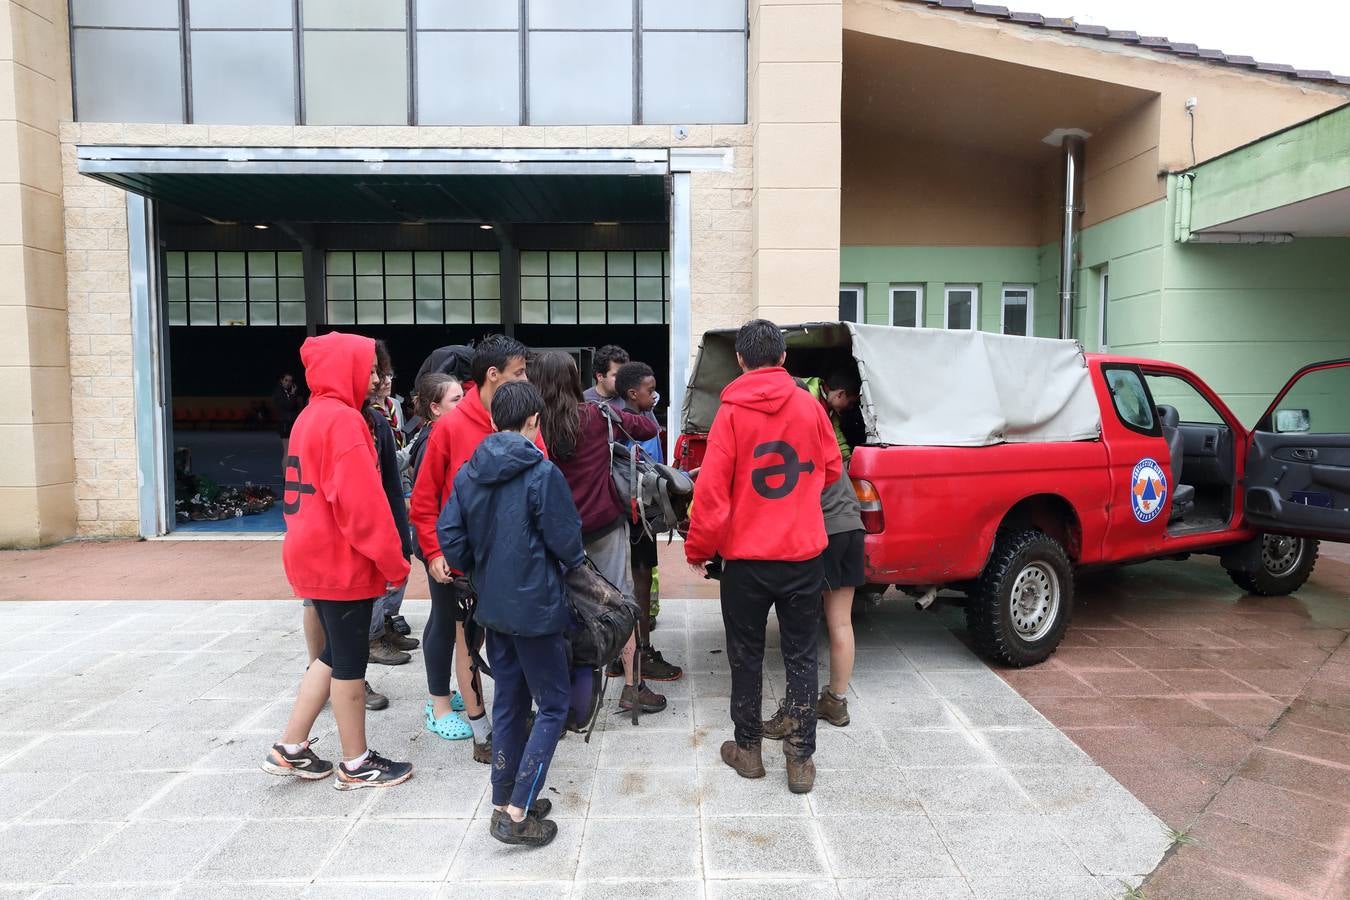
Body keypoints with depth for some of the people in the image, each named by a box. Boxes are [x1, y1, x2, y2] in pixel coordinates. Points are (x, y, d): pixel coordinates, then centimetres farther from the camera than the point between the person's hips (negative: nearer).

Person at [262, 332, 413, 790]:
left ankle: (289, 749, 26)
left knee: (333, 654, 20)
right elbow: (362, 502, -23)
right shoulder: (343, 420, -17)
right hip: (343, 562, -9)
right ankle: (357, 765, 16)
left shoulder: (310, 417, 14)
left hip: (314, 557, 10)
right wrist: (394, 562, -16)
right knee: (349, 663, 3)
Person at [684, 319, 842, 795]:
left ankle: (748, 749, 25)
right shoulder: (809, 406, -2)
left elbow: (711, 490, -13)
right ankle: (801, 759, 15)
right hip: (803, 553, 2)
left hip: (746, 558, -2)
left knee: (746, 656, 14)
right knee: (801, 656, 12)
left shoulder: (731, 413, -10)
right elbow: (831, 470, 11)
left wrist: (698, 549, -1)